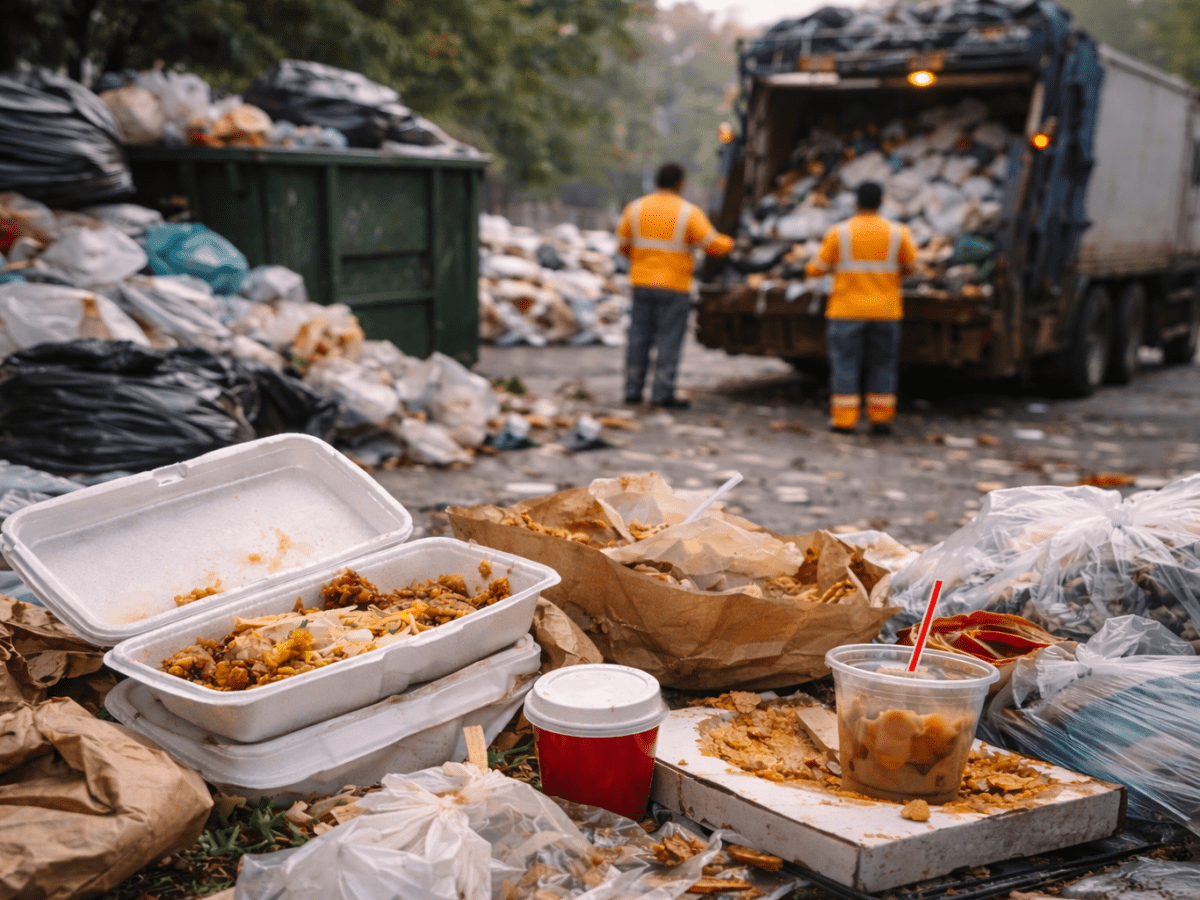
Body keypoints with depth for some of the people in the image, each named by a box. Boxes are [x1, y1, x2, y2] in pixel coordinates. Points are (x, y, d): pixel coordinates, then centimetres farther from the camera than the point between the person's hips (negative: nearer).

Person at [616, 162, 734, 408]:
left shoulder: (635, 208, 3)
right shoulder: (688, 212, -8)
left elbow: (623, 243, 10)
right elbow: (714, 245, -8)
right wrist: (728, 243, 14)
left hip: (642, 283, 4)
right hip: (674, 285, -4)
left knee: (639, 337, 10)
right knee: (669, 340, 0)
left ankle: (633, 390, 13)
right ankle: (662, 393, 0)